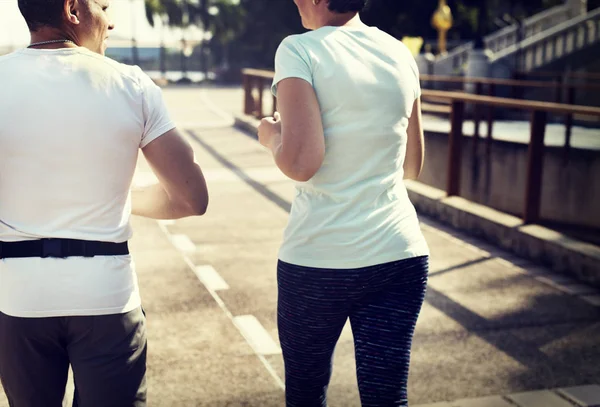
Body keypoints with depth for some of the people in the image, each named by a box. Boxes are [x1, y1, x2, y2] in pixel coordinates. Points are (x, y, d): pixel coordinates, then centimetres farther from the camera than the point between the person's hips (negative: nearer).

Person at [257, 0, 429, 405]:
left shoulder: (300, 50, -9)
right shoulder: (401, 55, 6)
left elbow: (301, 163, -20)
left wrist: (271, 135, 0)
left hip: (318, 262, -4)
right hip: (401, 255, 4)